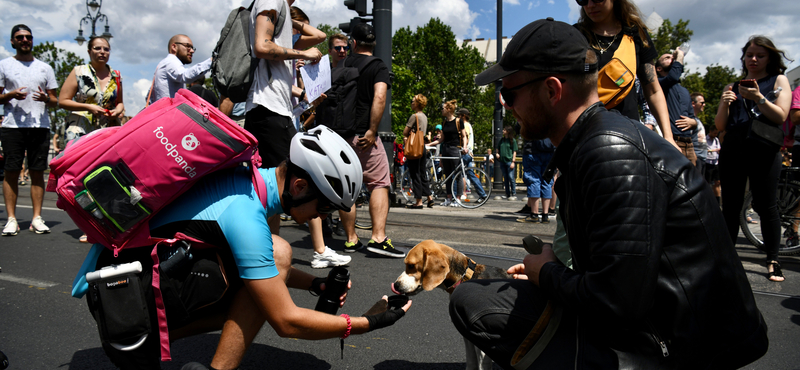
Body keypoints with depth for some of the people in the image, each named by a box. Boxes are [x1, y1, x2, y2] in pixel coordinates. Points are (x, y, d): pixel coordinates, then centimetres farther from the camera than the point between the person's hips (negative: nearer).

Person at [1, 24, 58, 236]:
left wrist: (46, 99, -6)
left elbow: (55, 102, 16)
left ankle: (37, 218, 2)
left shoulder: (45, 68, 18)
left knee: (38, 172, 0)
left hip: (40, 126, 2)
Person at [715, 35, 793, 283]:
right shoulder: (734, 86, 19)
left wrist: (758, 98, -17)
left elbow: (781, 117, -3)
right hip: (732, 149, 3)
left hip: (763, 150, -3)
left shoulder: (778, 80, 11)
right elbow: (720, 126, 13)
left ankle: (773, 261, 3)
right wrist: (725, 103, -5)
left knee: (767, 206, -3)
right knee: (730, 206, 2)